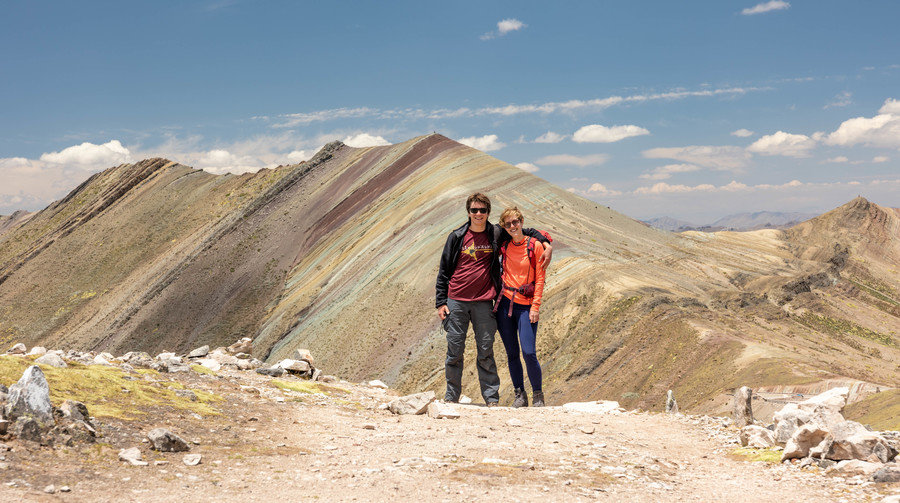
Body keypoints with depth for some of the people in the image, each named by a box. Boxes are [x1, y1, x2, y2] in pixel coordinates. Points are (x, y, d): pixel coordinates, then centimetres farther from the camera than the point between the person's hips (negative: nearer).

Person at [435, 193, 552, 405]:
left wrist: (547, 245, 4)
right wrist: (441, 302, 2)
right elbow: (444, 272, 8)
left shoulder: (496, 234, 5)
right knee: (455, 350, 3)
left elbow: (527, 232, 20)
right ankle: (451, 396, 15)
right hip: (456, 301, 0)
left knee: (485, 351, 2)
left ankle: (492, 399, 9)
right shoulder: (457, 237, 4)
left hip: (483, 302, 0)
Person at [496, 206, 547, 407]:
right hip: (505, 302, 3)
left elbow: (540, 278, -3)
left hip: (526, 306, -3)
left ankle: (538, 395, 8)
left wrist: (535, 307, -9)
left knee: (528, 353, -10)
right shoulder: (504, 247, 6)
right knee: (512, 353, 6)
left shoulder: (535, 246, -4)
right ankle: (520, 395, 17)